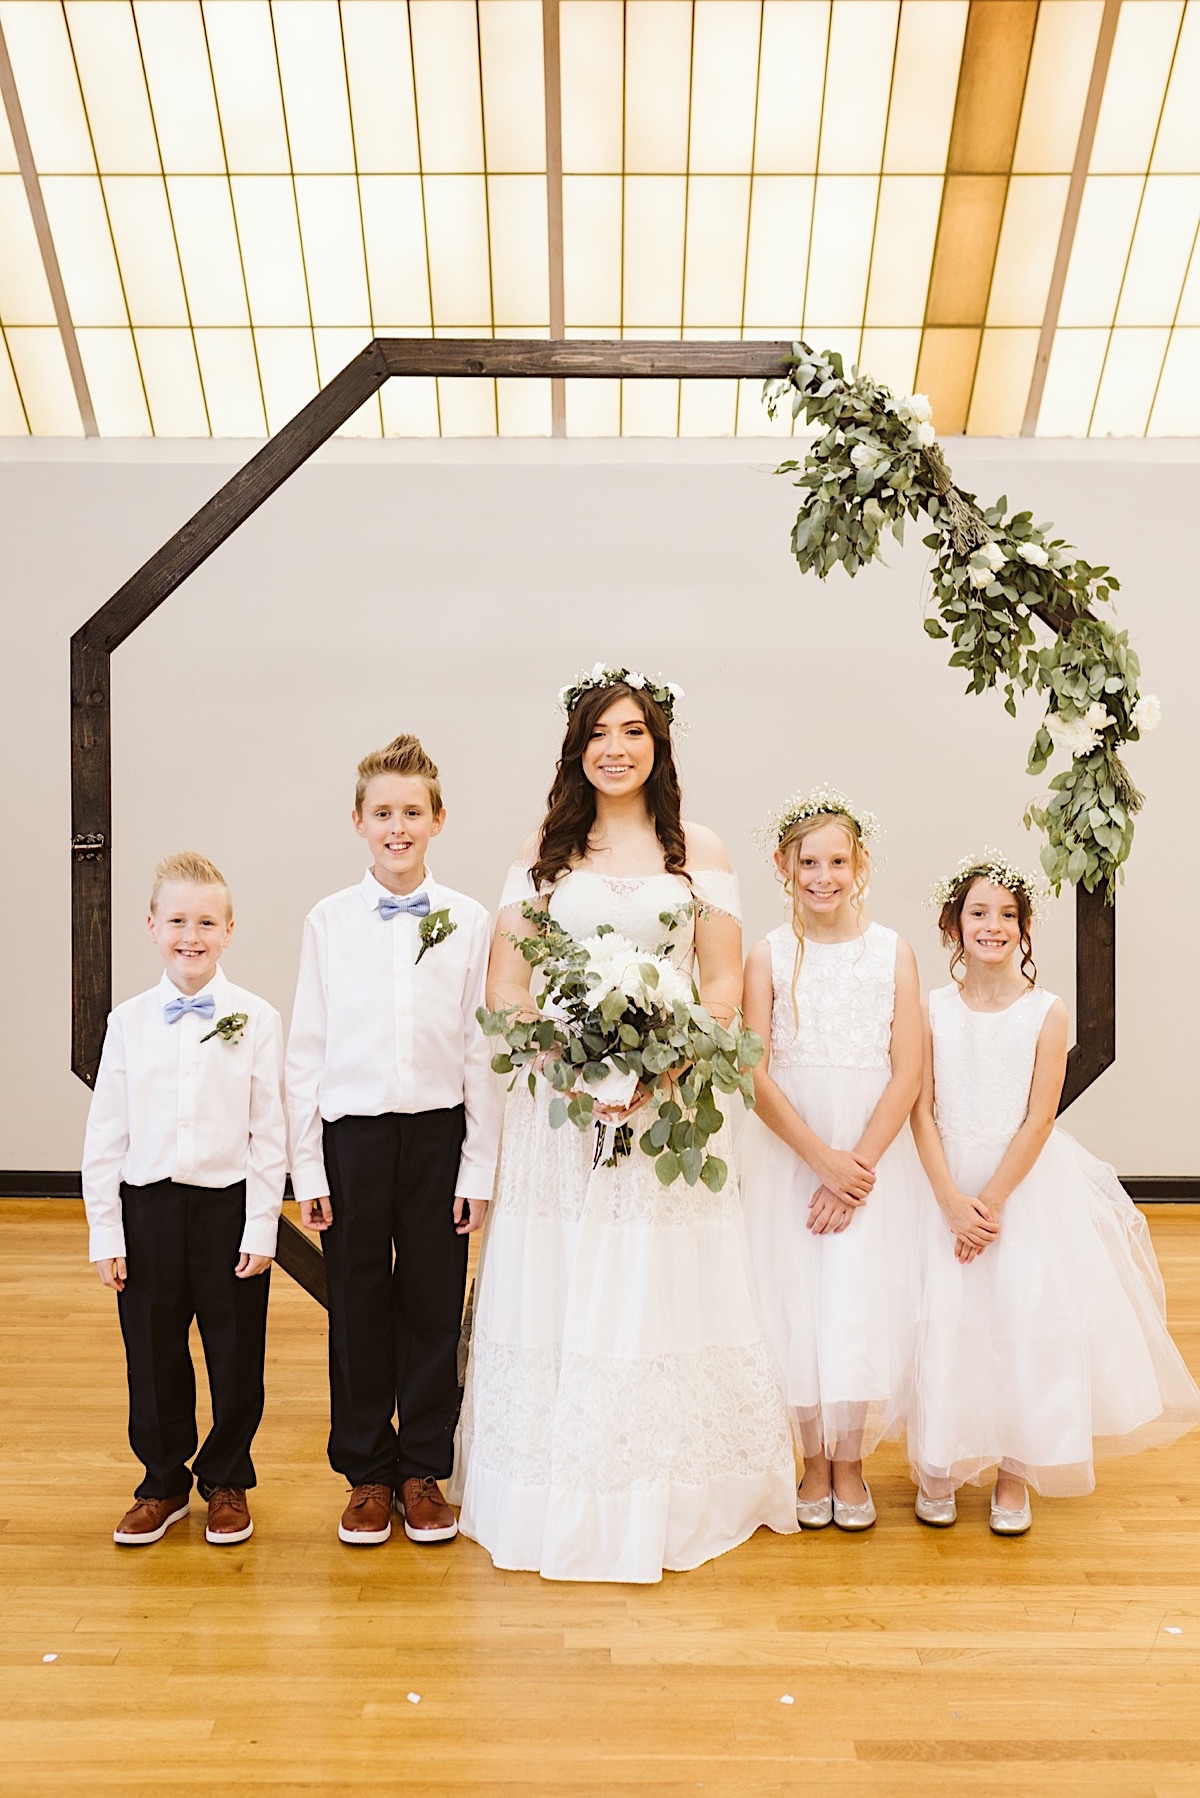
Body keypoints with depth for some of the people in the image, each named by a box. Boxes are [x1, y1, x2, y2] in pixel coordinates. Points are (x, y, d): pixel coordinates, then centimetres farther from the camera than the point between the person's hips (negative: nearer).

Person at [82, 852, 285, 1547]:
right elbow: (105, 1134, 3)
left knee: (236, 1357, 10)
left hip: (229, 1205, -2)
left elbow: (270, 1135, -5)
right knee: (153, 1357, 13)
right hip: (148, 1207, 2)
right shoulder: (129, 1021, 0)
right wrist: (106, 1234, 1)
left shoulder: (258, 1020, -7)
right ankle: (164, 1484, 34)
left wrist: (261, 1229, -7)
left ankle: (228, 1482, 32)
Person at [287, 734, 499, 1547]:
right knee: (358, 1306, 10)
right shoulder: (328, 921, 0)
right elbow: (306, 1050, 2)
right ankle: (367, 1473, 28)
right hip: (351, 1134, 0)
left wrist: (480, 1167, -1)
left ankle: (424, 1472, 27)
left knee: (434, 1304, 9)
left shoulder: (470, 922, -1)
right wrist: (307, 1169, 0)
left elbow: (481, 1051, 0)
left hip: (438, 1134, 0)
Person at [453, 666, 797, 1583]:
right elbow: (504, 983, 2)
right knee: (558, 1296, 4)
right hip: (560, 1101, 1)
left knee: (665, 1296, 4)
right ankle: (562, 1500, 20)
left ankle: (673, 1499, 21)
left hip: (670, 1099, 0)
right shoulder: (545, 850, 8)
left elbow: (725, 984, 2)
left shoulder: (698, 849, 7)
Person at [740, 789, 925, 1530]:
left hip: (875, 1155, 0)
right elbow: (753, 1075, -7)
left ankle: (850, 1465, 21)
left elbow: (908, 1073, -4)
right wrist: (822, 1159, -13)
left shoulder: (893, 952, 0)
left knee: (864, 1302, 0)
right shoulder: (768, 956, -2)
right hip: (788, 1155, 0)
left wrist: (858, 1165, -11)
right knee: (795, 1300, 3)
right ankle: (815, 1462, 23)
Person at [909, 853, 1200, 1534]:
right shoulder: (934, 1009, -3)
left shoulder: (1047, 1013, -6)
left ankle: (1014, 1472, 22)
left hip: (1028, 1187, -1)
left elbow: (1037, 1122, -9)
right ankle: (939, 1466, 23)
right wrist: (953, 1202, -13)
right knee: (946, 1324, 3)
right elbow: (922, 1111, -5)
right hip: (950, 1182, 1)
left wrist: (990, 1201, -12)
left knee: (1030, 1324, 3)